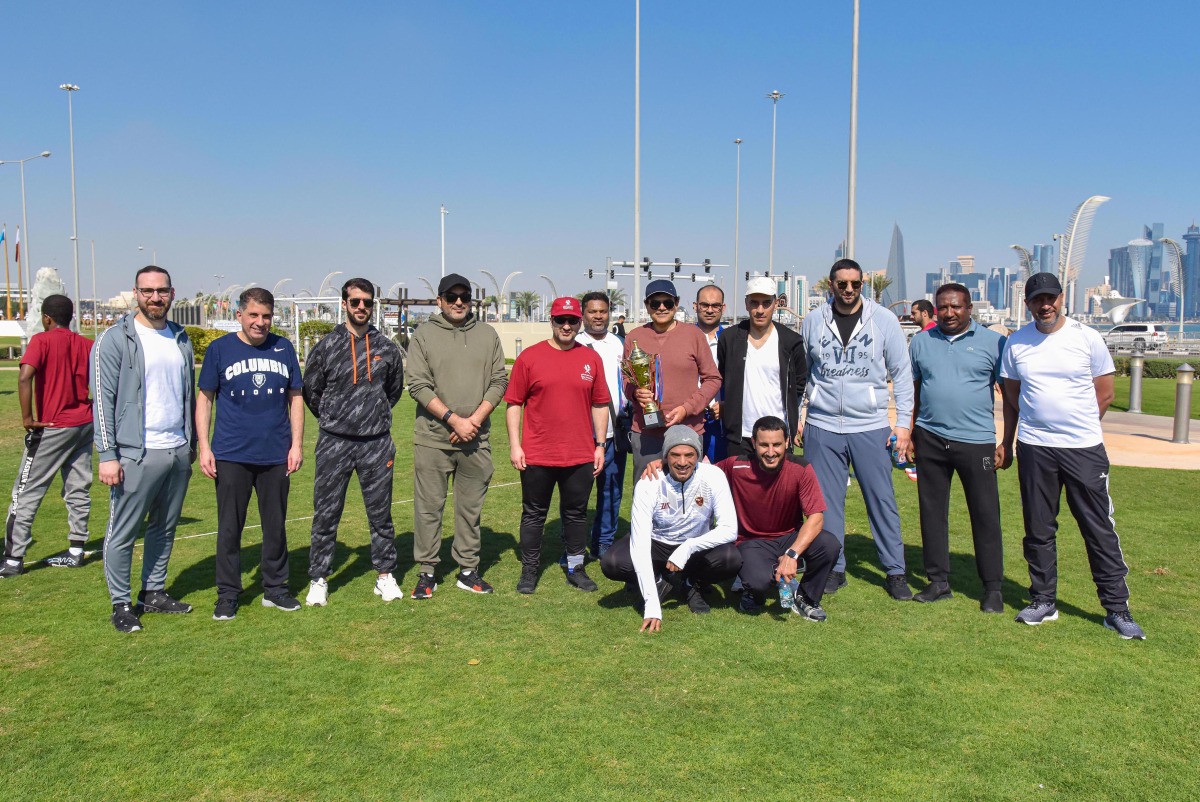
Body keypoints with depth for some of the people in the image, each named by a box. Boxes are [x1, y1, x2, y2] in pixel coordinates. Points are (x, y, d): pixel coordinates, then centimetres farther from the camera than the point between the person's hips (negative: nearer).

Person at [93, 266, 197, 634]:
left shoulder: (181, 339, 11)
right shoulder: (115, 338, -6)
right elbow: (102, 400, -10)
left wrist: (192, 442, 16)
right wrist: (107, 455, -14)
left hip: (178, 452, 6)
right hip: (136, 455, -6)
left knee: (165, 528, 14)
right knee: (123, 533, 2)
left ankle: (154, 593, 27)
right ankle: (122, 604, 15)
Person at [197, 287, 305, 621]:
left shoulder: (284, 348, 5)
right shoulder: (220, 348, 0)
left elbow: (296, 397, 10)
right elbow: (204, 398, 4)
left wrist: (297, 444, 3)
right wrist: (204, 447, -4)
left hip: (276, 456, 2)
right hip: (231, 456, -2)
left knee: (276, 525, 10)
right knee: (229, 527, 6)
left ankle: (275, 588, 24)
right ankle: (227, 595, 18)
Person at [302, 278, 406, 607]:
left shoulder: (386, 347, 5)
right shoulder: (326, 346, 0)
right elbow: (310, 391, 9)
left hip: (377, 444, 1)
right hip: (334, 443, -1)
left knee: (381, 514, 8)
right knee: (326, 514, 4)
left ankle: (385, 575, 21)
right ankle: (318, 579, 16)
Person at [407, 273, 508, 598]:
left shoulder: (487, 334, 9)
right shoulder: (424, 335, 0)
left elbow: (499, 381, 5)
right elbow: (418, 385, -7)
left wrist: (475, 419, -8)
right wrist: (454, 419, -15)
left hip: (477, 439, 2)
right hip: (433, 439, -2)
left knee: (471, 507, 10)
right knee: (428, 507, 2)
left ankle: (468, 570, 21)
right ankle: (426, 572, 14)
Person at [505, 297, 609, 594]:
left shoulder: (591, 359, 6)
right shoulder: (529, 357, -1)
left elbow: (600, 405, 10)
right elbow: (514, 403, -1)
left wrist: (600, 445, 6)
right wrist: (514, 445, -6)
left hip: (580, 456, 2)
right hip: (537, 455, -2)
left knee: (576, 514, 12)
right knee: (534, 514, 9)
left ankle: (576, 569, 24)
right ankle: (529, 570, 20)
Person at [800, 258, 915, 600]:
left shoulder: (884, 320, 0)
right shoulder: (813, 321, 4)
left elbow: (901, 373, 4)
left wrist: (903, 421, -1)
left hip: (870, 427, -1)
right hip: (822, 427, 1)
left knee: (882, 500, 3)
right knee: (826, 502, 6)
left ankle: (895, 571, 15)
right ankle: (833, 569, 19)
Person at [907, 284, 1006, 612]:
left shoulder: (992, 342, 0)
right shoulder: (920, 342, 9)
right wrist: (908, 435, 8)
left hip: (976, 440, -3)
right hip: (930, 438, 3)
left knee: (986, 515, 1)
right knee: (932, 512, 8)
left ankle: (993, 587, 13)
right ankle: (939, 581, 20)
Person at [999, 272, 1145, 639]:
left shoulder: (1087, 338, -1)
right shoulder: (1016, 342, 5)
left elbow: (1105, 393, 5)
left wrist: (1077, 427, 5)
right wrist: (1007, 443, 13)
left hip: (1085, 448, -2)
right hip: (1033, 448, 2)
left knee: (1100, 529, 2)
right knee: (1038, 529, 9)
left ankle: (1117, 609, 12)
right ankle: (1043, 601, 22)